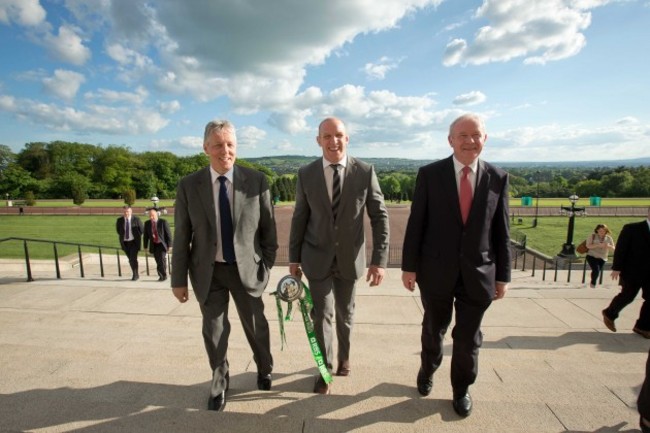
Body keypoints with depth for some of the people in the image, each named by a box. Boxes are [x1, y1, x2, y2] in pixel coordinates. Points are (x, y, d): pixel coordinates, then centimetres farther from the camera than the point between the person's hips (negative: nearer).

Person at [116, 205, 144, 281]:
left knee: (133, 258, -13)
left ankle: (135, 275, 0)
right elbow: (118, 230, 18)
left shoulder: (136, 219, -10)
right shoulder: (119, 220, -2)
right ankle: (136, 274, 24)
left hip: (134, 242, -3)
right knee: (130, 259, 10)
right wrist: (122, 236, 11)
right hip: (125, 242, 4)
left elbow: (142, 229, 3)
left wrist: (137, 236, 2)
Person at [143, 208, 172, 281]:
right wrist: (145, 246, 7)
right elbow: (145, 236, 9)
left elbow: (168, 234, -8)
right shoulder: (147, 223, 3)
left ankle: (164, 275, 0)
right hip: (154, 245, 4)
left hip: (162, 244, -4)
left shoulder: (163, 222, -10)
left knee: (162, 259, -15)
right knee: (158, 261, 4)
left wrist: (169, 245, -10)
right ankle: (161, 275, 16)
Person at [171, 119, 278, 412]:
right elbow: (181, 237, -3)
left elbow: (268, 227, -2)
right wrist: (179, 279, -1)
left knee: (255, 324, 18)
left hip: (247, 268, 0)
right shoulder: (188, 186, -6)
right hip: (208, 271, 1)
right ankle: (219, 382, 43)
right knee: (214, 330, 14)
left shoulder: (256, 181, -9)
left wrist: (267, 264, -2)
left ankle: (264, 370, 49)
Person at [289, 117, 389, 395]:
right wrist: (294, 258, 2)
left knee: (345, 312, 19)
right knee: (321, 314, 6)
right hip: (317, 258, 0)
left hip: (350, 258, 1)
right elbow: (299, 219, 0)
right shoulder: (306, 174, -6)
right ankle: (326, 369, 31)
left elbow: (379, 217, -8)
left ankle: (344, 356, 47)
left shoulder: (365, 172, -9)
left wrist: (379, 259, -14)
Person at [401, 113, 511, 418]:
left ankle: (462, 389, 41)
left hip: (478, 273, 1)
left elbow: (501, 231, 2)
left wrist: (503, 275, 2)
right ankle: (427, 370, 49)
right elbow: (416, 223, -5)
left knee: (468, 338, 15)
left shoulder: (497, 178, -1)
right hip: (436, 271, -1)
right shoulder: (429, 174, -6)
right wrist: (409, 266, -5)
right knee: (434, 329, 20)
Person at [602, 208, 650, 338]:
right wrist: (617, 268, -13)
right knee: (627, 296, 1)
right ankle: (609, 314, 23)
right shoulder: (632, 228, -7)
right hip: (632, 271, -5)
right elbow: (620, 248, -9)